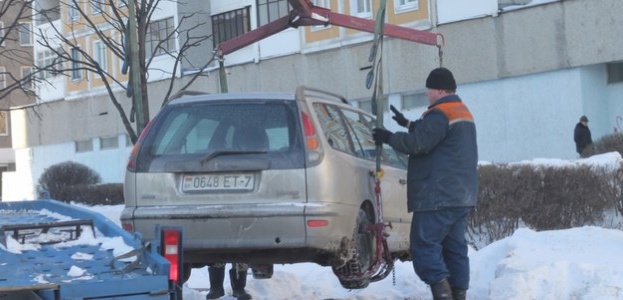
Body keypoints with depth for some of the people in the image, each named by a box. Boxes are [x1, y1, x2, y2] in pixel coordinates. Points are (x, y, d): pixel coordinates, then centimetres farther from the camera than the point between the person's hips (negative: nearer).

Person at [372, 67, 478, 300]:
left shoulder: (440, 114, -13)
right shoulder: (463, 113, 21)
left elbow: (417, 143, -18)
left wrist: (389, 138, -4)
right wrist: (408, 124, 33)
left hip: (438, 195, -10)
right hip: (461, 196, 10)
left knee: (424, 246, -9)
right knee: (455, 248, 8)